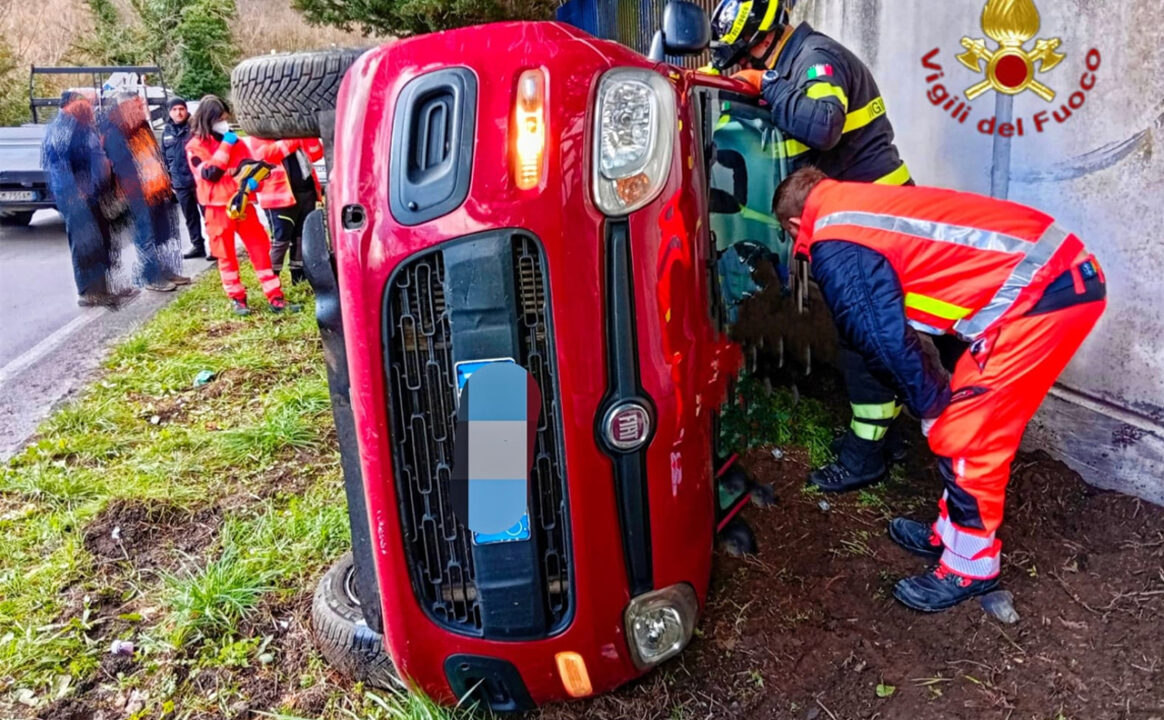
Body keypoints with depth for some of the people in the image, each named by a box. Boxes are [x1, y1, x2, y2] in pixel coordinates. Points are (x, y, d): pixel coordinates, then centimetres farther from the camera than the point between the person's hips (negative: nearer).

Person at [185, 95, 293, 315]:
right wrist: (225, 146, -16)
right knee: (226, 255, 5)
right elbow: (210, 173, -17)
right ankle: (237, 299, 17)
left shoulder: (235, 141, 11)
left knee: (260, 248, 1)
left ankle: (275, 297, 3)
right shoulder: (195, 146, -3)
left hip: (243, 204, 4)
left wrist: (252, 180, -9)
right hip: (218, 208, -4)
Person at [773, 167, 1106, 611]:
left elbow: (885, 340, -13)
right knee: (968, 424, 19)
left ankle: (970, 567, 19)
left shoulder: (836, 250, -10)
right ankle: (951, 533, 35)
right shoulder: (864, 206, 19)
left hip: (1039, 291, -9)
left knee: (965, 434, 2)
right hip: (1068, 272, 9)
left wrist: (931, 406, 4)